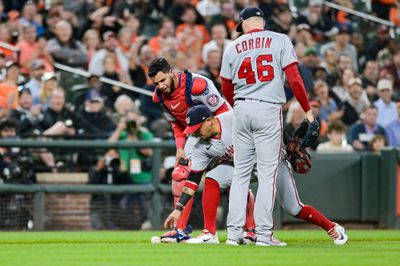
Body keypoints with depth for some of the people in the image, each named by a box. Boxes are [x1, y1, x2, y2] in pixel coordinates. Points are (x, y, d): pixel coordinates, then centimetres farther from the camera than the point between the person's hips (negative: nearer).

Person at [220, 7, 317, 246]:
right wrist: (308, 110, 0)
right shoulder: (280, 41, 0)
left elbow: (227, 90, 16)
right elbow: (294, 78, -7)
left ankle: (234, 232, 5)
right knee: (268, 173, -1)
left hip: (241, 110, 3)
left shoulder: (233, 48, 9)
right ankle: (264, 233, -5)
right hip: (268, 109, -3)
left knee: (241, 173, 10)